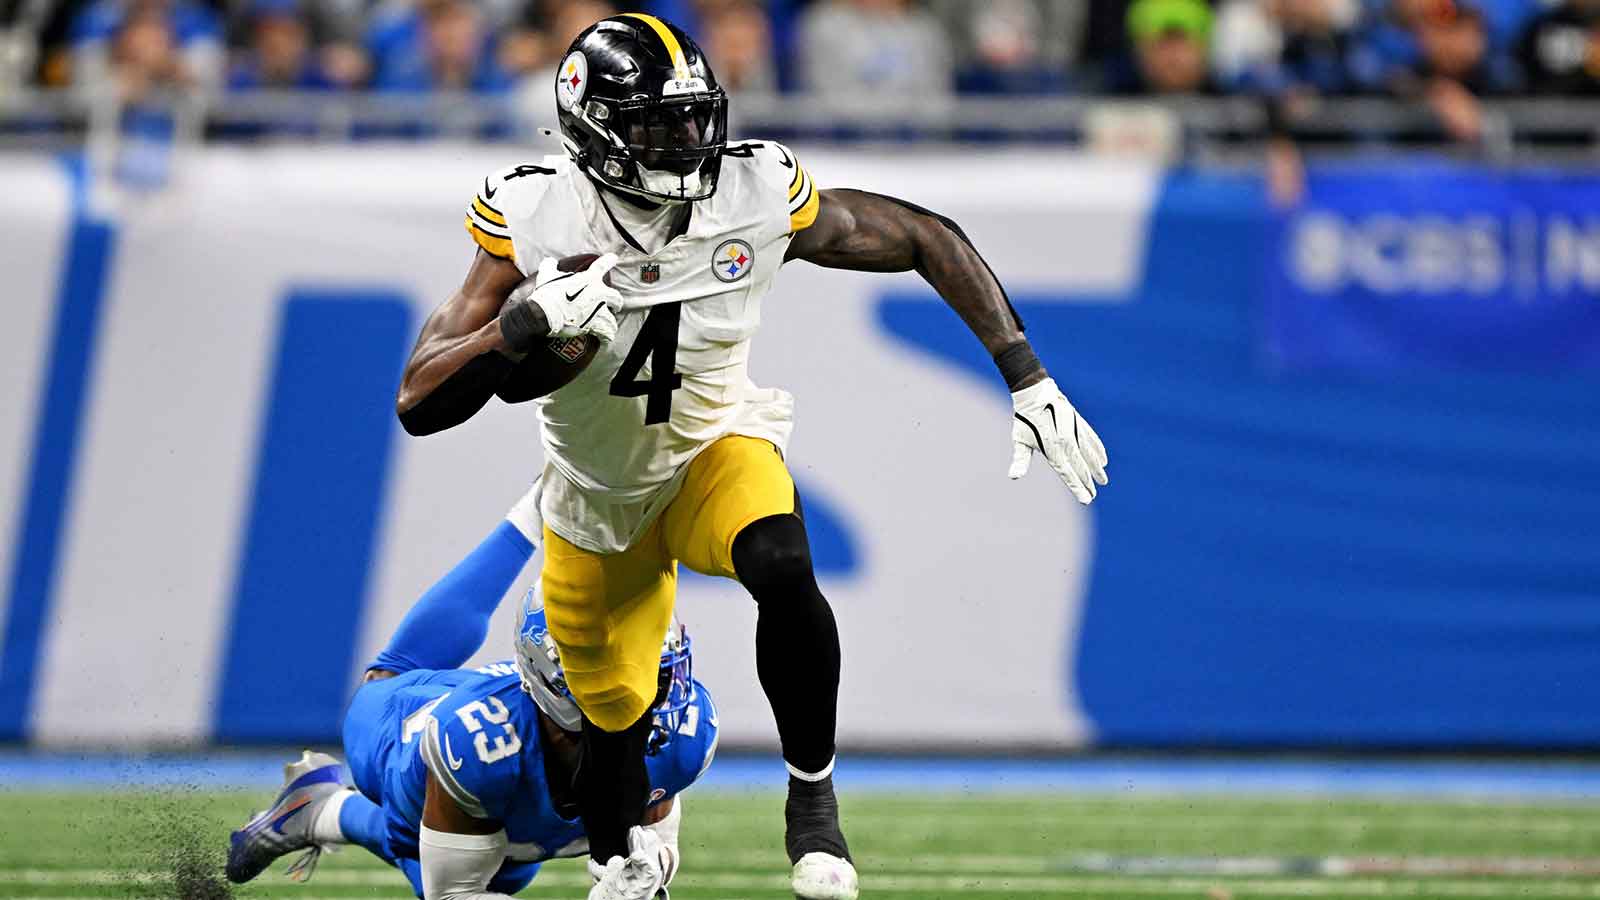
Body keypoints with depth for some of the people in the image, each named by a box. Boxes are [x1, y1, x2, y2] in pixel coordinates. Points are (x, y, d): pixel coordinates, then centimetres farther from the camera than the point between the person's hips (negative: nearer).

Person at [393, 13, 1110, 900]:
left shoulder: (757, 197, -23)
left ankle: (813, 793, -13)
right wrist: (526, 325, -45)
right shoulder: (534, 221, -26)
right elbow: (420, 405, -28)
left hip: (717, 450, 0)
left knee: (782, 571, -34)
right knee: (617, 734, 9)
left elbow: (929, 240, -8)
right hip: (598, 500, 0)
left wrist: (1030, 382, -14)